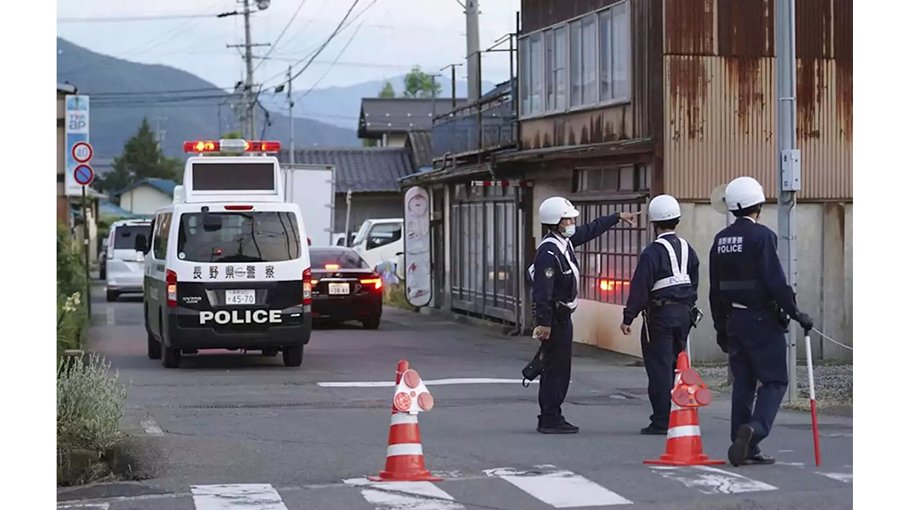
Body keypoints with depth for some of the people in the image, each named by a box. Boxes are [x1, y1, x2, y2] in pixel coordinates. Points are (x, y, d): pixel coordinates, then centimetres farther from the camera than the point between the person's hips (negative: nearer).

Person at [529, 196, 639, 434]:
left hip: (562, 315, 10)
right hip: (554, 316, -10)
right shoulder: (549, 252, -21)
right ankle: (550, 420, -4)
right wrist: (543, 323, -28)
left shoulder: (565, 240, 9)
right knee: (556, 368, -7)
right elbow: (542, 291, -26)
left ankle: (550, 418, 18)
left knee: (558, 368, 12)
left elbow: (591, 230, 27)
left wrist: (618, 217, 34)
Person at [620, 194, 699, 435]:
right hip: (684, 313, 7)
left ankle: (662, 421, -5)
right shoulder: (687, 249, 10)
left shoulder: (652, 252, -14)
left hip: (660, 315, -7)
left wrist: (628, 318, -11)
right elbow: (694, 283, 18)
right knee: (678, 365, 13)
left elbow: (640, 288, -15)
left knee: (659, 368, -4)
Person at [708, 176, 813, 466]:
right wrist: (795, 313, -10)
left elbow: (715, 289, 14)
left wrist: (721, 327, 20)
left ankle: (743, 447, 10)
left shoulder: (720, 240, 10)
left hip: (734, 320, 7)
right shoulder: (761, 236, -13)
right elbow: (775, 281, -18)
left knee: (743, 383, 10)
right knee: (774, 381, -1)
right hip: (762, 320, -7)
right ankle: (754, 429, -21)